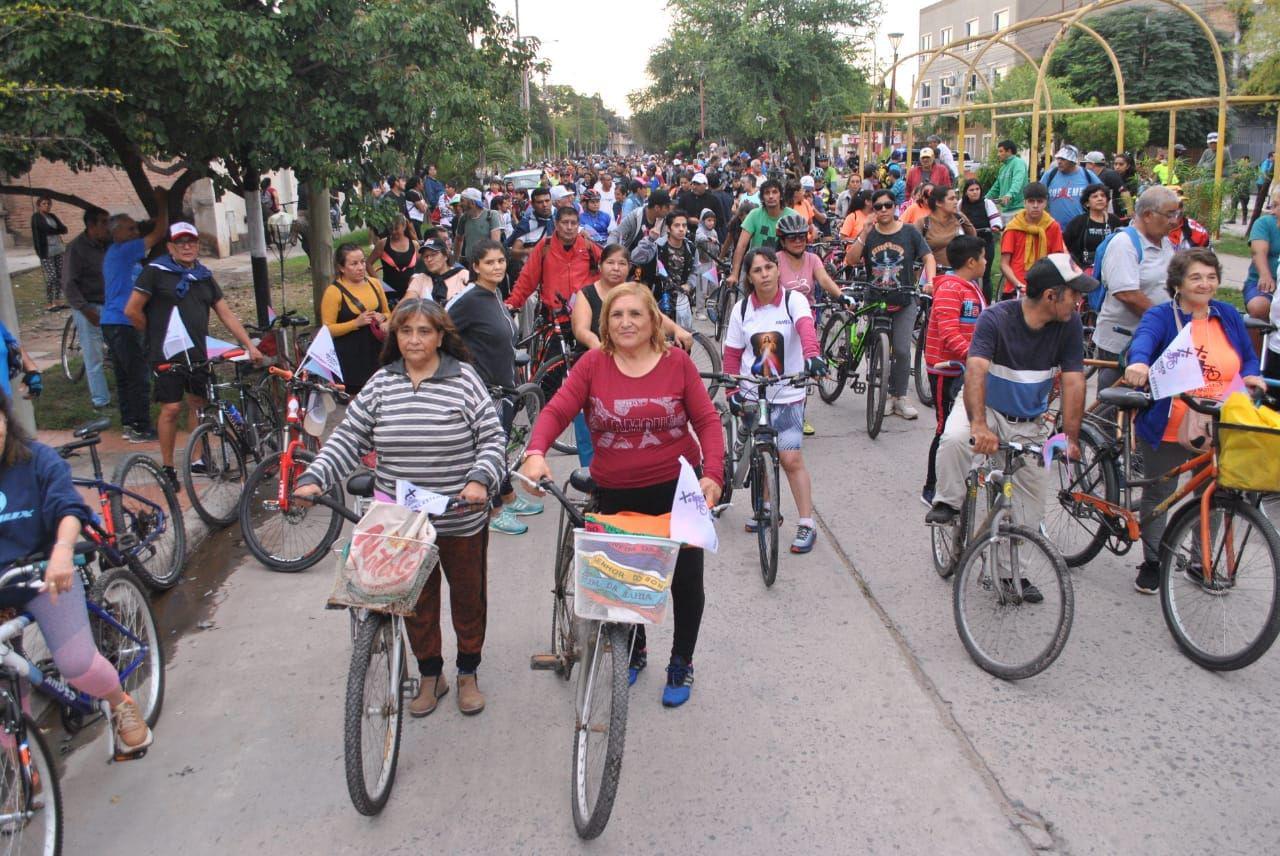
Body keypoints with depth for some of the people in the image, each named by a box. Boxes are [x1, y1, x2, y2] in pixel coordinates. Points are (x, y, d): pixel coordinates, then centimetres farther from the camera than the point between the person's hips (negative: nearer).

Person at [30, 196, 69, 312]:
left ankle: (57, 301, 13)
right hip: (46, 251, -6)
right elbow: (47, 229, -15)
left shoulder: (52, 216, 15)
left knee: (59, 276, 5)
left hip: (59, 249, 6)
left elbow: (64, 229, 5)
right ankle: (48, 304, -4)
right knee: (51, 277, -10)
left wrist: (53, 231, -10)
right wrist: (58, 230, 0)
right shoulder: (36, 217, -2)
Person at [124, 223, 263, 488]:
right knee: (171, 408, -5)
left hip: (198, 354, 5)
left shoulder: (204, 277, 13)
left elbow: (226, 314, 11)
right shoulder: (156, 272, -5)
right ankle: (167, 467, 7)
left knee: (200, 404, 10)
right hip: (168, 355, -5)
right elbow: (132, 310, -7)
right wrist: (156, 335, 4)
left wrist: (249, 345, 4)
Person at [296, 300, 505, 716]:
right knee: (416, 599, 15)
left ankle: (468, 673, 35)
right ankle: (430, 675, 35)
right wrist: (314, 479, -11)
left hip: (461, 519, -2)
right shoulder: (381, 383, 1)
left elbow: (492, 437, -9)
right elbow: (348, 437, 1)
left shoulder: (464, 379, -8)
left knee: (468, 595, 14)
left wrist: (480, 480, -25)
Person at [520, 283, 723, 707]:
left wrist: (713, 473, -16)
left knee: (686, 579, 7)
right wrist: (536, 453, -30)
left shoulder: (677, 362, -5)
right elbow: (557, 410, -11)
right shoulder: (592, 364, -5)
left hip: (677, 488, -1)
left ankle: (681, 664, 30)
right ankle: (634, 652, 41)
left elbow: (706, 420, -3)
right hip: (616, 493, 1)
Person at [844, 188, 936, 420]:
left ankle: (900, 397, 0)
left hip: (904, 300, -2)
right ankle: (887, 395, 19)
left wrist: (930, 281, -19)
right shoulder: (869, 234, 3)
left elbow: (928, 257, -2)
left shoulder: (909, 232, 0)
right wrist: (863, 235, -18)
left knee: (902, 349, -10)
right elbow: (850, 260, -8)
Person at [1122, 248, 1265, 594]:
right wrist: (1139, 362, -55)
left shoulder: (1229, 316, 7)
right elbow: (1144, 338, -32)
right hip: (1168, 430, -4)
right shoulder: (1161, 316, -10)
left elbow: (1249, 357, 16)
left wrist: (1252, 375, -7)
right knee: (1158, 496, 9)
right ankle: (1152, 562, 25)